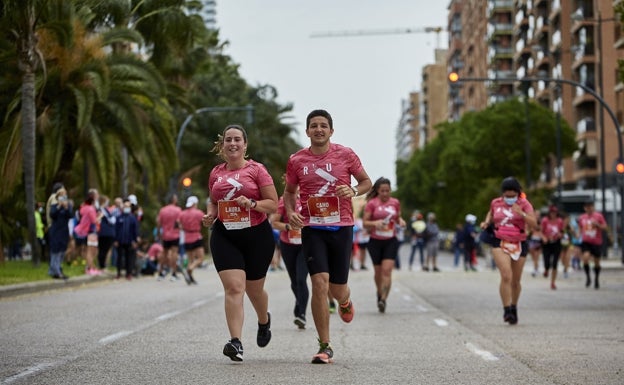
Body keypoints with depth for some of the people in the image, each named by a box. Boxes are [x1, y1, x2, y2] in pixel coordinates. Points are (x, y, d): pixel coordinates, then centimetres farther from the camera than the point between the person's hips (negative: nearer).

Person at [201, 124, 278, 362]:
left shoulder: (256, 170, -3)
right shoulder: (216, 173, 8)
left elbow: (273, 204, -4)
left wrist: (252, 204, -21)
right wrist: (210, 214, 4)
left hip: (256, 235, -2)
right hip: (224, 236, 2)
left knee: (254, 289, 13)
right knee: (233, 287, -14)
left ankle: (264, 321, 46)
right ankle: (236, 342, -18)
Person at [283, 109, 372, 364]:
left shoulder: (345, 155, -1)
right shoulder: (296, 160, 2)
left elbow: (366, 182, 10)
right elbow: (289, 191, 16)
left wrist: (354, 191, -12)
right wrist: (290, 212, -4)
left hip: (341, 227, 0)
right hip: (312, 228, 0)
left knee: (337, 289, 7)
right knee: (319, 283, -15)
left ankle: (345, 301, 49)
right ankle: (325, 347, -6)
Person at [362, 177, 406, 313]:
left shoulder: (395, 203, 5)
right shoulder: (372, 203, -4)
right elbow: (365, 222, -4)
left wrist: (401, 221, -4)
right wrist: (375, 223, -24)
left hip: (391, 241, 1)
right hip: (375, 241, -1)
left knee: (387, 270, -14)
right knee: (378, 271, 10)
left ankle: (383, 299, -19)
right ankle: (379, 293, 36)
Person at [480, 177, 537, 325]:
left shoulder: (524, 204, -3)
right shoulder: (495, 203, 5)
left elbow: (533, 223, -14)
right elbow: (491, 214, 28)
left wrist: (522, 214, -30)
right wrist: (486, 222, 7)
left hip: (519, 245, 0)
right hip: (500, 243, 0)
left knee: (515, 281, 10)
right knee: (506, 276, -20)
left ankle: (514, 307, 34)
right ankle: (506, 310, -18)